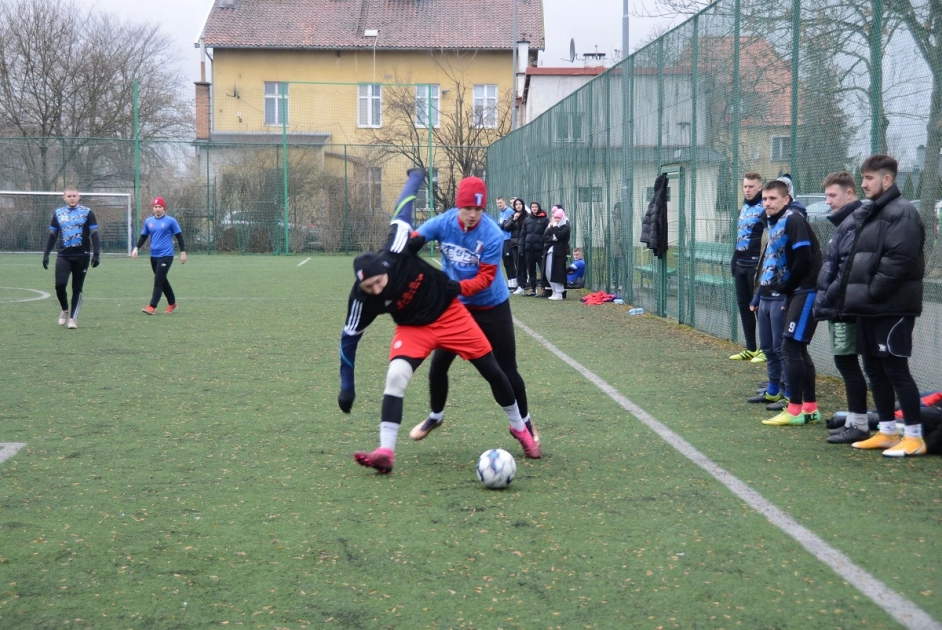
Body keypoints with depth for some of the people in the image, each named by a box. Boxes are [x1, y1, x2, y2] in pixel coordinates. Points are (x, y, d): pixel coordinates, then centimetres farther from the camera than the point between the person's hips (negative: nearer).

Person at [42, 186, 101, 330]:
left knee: (77, 289, 2)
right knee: (60, 285, -11)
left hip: (82, 256, -2)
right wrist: (46, 254, 9)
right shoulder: (58, 213, 8)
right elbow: (52, 236, 14)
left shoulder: (87, 212, 0)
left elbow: (94, 235, -2)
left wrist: (96, 254, -10)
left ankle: (73, 318, 11)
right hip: (63, 256, 2)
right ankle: (64, 310, 15)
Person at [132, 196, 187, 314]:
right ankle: (172, 304, 26)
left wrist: (183, 252, -4)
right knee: (162, 280, 12)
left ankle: (152, 307, -15)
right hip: (153, 256, 6)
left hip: (166, 256, -6)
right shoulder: (149, 221, 9)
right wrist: (136, 248, 1)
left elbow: (179, 236, -1)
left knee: (158, 281, -12)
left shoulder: (170, 221, -4)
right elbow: (143, 236, 16)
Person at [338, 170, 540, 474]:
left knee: (493, 372, 8)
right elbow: (349, 338, -14)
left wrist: (416, 176, 2)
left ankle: (519, 427, 33)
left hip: (450, 312, 1)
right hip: (413, 328, -1)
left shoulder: (396, 253, -31)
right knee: (396, 375, -27)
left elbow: (402, 211, -15)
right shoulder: (361, 298, -26)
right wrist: (347, 388, -11)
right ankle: (386, 450, -28)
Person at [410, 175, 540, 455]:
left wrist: (457, 287, -42)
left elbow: (485, 278, -26)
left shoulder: (492, 234, -24)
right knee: (438, 364, 5)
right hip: (455, 305, 3)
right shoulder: (442, 223, -16)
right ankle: (435, 416, 31)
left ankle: (525, 423, 22)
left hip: (492, 307, -3)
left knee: (507, 370, 0)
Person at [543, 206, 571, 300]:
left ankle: (559, 293, -4)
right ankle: (554, 292, 14)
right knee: (548, 273, 5)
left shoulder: (565, 227, -1)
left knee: (557, 272, -9)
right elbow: (545, 236, 8)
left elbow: (559, 236, -19)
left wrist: (555, 226, -9)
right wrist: (552, 239, -11)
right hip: (549, 251, 7)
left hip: (559, 252, -7)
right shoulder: (551, 225, 18)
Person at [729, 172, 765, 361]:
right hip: (741, 265, 8)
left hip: (756, 265, -8)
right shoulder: (744, 207, 17)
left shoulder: (764, 208, -10)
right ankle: (751, 348, 18)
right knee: (744, 306, 10)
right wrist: (734, 261, 19)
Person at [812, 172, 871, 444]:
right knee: (845, 363, 13)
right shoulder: (843, 223, 17)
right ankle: (853, 419, 21)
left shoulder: (854, 224, -16)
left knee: (847, 362, -6)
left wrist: (827, 300, -18)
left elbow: (848, 270, -23)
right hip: (837, 306, 10)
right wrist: (825, 301, 14)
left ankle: (859, 424, -1)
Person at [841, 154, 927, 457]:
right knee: (874, 369, 12)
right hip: (869, 309, 10)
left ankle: (914, 437, -1)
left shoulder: (902, 213, -13)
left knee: (895, 368, -7)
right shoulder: (871, 214, 17)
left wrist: (871, 293, -19)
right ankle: (887, 432, 20)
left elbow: (899, 261, -23)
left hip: (892, 307, -10)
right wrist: (854, 294, 9)